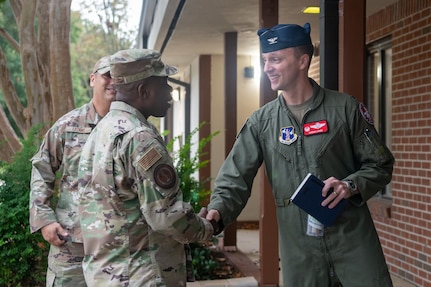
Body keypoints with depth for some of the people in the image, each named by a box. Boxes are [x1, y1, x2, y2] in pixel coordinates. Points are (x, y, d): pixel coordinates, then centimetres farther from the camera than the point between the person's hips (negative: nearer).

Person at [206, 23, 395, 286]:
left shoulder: (345, 108, -2)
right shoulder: (261, 122, 3)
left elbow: (380, 165, 3)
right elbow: (236, 178, -2)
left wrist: (351, 186, -16)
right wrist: (217, 211, -21)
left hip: (353, 237, -1)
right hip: (298, 247, 2)